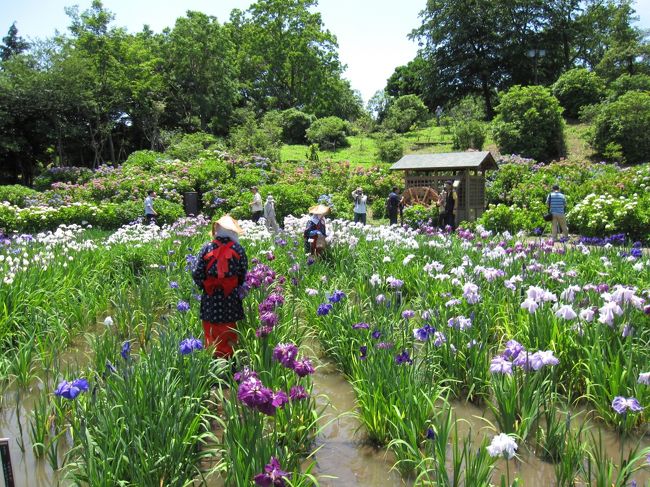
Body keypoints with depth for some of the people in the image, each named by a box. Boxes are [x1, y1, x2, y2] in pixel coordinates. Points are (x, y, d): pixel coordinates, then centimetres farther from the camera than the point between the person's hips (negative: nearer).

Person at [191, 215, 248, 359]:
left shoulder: (207, 248, -5)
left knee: (212, 333, 11)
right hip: (230, 298, 0)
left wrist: (205, 287, 9)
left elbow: (196, 273, -8)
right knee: (229, 333, 12)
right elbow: (243, 275, -3)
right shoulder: (238, 249, -6)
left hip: (210, 298, 0)